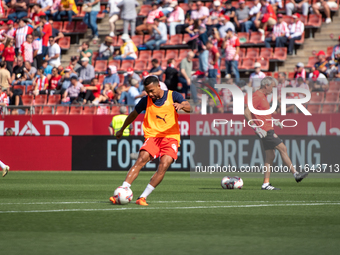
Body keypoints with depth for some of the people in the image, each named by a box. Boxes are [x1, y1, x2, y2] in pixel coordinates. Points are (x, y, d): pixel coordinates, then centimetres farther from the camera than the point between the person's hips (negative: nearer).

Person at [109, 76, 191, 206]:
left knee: (164, 165, -22)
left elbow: (189, 108, -13)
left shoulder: (173, 96, 0)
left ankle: (143, 197, -17)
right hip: (152, 136, 1)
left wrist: (181, 105, -36)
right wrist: (122, 130, 32)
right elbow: (133, 114, 22)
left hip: (171, 137, -1)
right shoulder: (146, 101, 5)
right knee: (141, 160, -22)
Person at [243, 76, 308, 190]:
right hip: (265, 130, -10)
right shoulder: (257, 96, -14)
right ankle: (296, 174, -3)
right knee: (282, 148, -8)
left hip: (268, 129, 10)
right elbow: (247, 113, -22)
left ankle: (266, 184, 8)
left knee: (270, 156, 8)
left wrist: (273, 121, 22)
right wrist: (256, 128, -24)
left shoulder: (263, 96, 18)